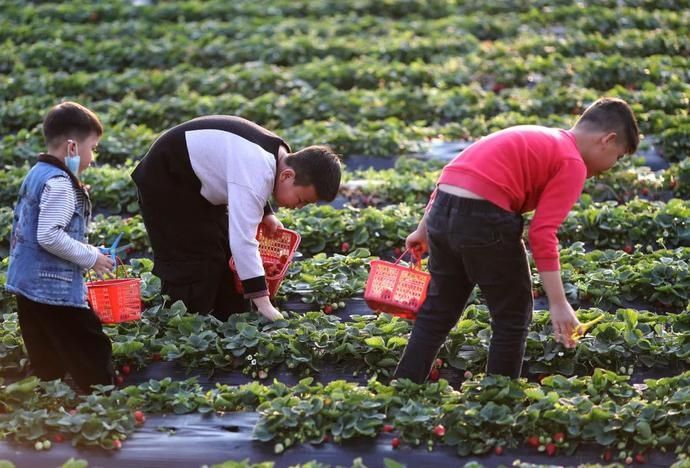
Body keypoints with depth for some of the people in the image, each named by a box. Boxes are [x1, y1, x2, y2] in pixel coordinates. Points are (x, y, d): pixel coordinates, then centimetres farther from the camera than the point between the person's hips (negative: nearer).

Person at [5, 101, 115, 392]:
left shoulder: (36, 174, 14)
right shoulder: (59, 183, -16)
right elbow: (50, 237, -23)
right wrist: (91, 258, -13)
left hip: (27, 284, 10)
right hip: (54, 290, -10)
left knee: (48, 368, 12)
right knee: (94, 361, -4)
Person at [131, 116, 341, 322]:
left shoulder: (280, 154, -9)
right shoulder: (256, 176, -39)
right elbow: (244, 242, -43)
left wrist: (266, 214, -3)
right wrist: (264, 305, -42)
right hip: (164, 182, -9)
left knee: (226, 250, 8)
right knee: (195, 261, -15)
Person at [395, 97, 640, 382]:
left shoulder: (531, 138, 25)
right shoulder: (572, 164, 0)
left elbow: (453, 175, 24)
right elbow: (542, 234, -11)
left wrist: (424, 230, 28)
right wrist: (559, 304, -11)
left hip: (441, 210, 8)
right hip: (483, 217, -8)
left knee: (437, 311, 20)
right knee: (513, 317, 9)